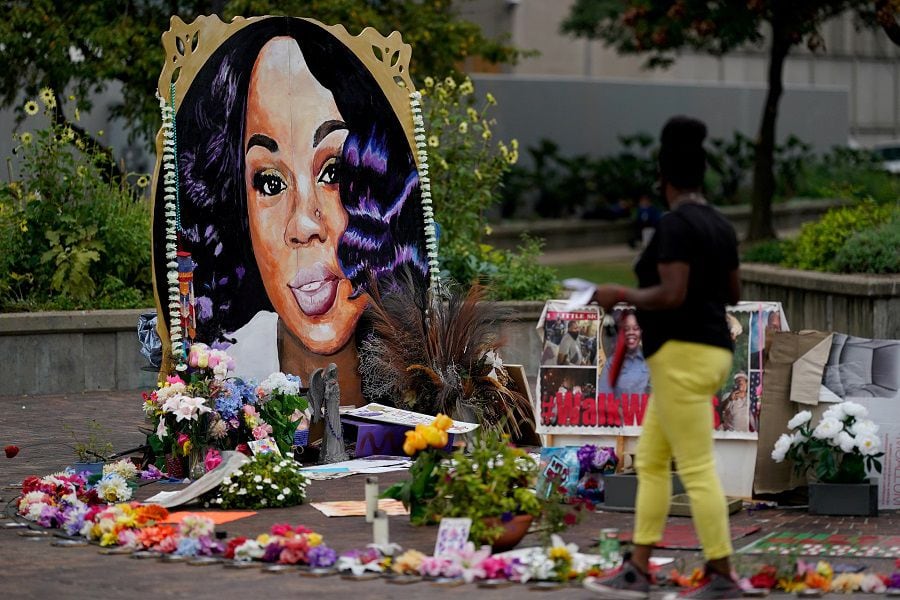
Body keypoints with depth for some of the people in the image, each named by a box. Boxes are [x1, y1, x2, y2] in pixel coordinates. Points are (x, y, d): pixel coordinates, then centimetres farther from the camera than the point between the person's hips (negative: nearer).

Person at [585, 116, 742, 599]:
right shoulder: (719, 224, 11)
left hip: (683, 355, -10)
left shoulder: (675, 223, -15)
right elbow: (733, 294, 20)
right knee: (650, 462, 13)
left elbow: (672, 296, -22)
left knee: (697, 469, -6)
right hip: (709, 350, 10)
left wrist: (621, 294, -8)